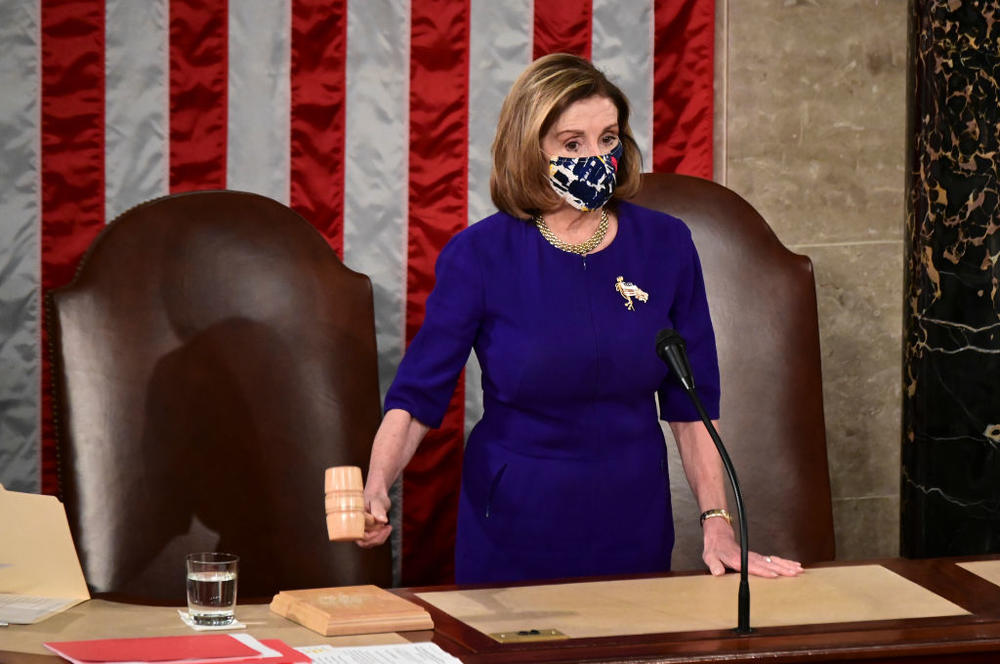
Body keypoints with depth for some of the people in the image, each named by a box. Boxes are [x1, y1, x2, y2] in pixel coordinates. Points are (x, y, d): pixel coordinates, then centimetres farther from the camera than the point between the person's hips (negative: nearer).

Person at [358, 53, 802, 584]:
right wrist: (375, 493, -28)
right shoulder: (479, 255, -10)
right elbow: (416, 396, -11)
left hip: (633, 521, 2)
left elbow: (692, 403, 2)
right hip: (513, 523, -2)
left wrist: (717, 523, -6)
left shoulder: (665, 245, -2)